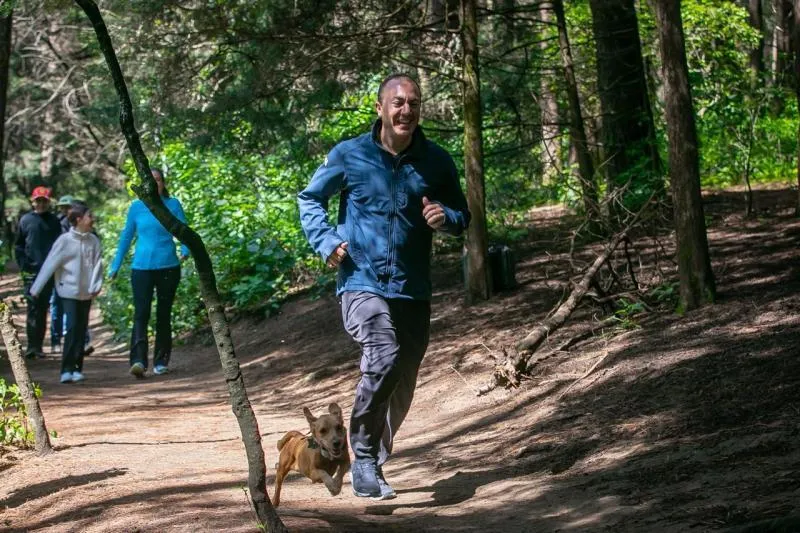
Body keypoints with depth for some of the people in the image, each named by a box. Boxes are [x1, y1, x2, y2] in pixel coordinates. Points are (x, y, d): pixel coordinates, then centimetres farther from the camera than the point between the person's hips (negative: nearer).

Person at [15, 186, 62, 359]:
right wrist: (23, 265, -1)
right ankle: (32, 346, -10)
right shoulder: (25, 220, 5)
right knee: (33, 307, -8)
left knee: (43, 309, 5)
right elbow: (18, 246, 9)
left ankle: (38, 346, 11)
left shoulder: (54, 221, 6)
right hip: (31, 272, -1)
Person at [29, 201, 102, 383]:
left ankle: (77, 368, 15)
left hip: (86, 293, 4)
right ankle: (67, 369, -9)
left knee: (81, 329, 7)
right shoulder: (65, 240, -9)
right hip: (69, 291, -4)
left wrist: (96, 286, -13)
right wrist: (36, 288, -6)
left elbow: (97, 264, 2)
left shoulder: (93, 241, 3)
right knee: (72, 327, -11)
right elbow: (50, 265, -7)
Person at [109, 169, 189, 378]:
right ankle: (138, 361, -22)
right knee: (141, 314, -12)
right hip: (141, 267, 0)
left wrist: (185, 250, -18)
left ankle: (161, 361, 18)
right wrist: (116, 266, 15)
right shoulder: (136, 207, 5)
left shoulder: (173, 204, 3)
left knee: (164, 315, 8)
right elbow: (126, 237, 13)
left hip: (168, 267, 0)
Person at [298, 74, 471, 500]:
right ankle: (364, 457, -17)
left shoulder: (437, 162, 3)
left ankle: (374, 463, 37)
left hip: (413, 292, 4)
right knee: (384, 357, -30)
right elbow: (310, 198, 10)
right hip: (362, 285, -4)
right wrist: (325, 241, -7)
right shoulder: (349, 156, -3)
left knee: (401, 389, 13)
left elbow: (462, 216, 12)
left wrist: (446, 218, -12)